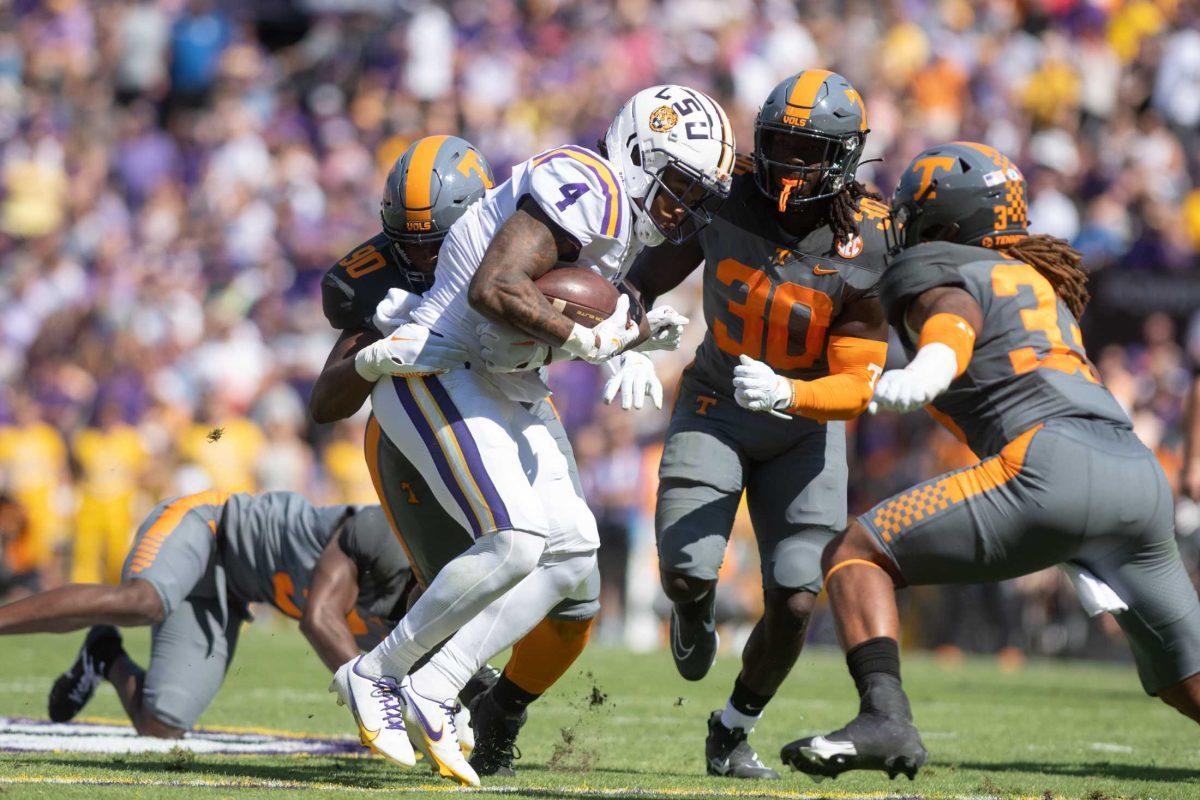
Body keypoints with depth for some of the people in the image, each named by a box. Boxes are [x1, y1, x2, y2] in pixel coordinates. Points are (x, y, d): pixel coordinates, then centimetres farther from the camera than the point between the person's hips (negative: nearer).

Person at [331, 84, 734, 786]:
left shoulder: (619, 214, 14)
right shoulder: (586, 187, -18)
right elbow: (494, 290, -29)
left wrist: (639, 334, 4)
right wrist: (585, 339, -21)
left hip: (500, 389, 11)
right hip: (436, 370, -11)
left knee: (573, 550, 2)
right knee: (515, 539, -21)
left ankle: (432, 693, 2)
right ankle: (376, 675, -5)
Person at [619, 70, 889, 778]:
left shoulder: (867, 250, -21)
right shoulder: (727, 197, -15)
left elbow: (857, 386, -21)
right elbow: (650, 275, 1)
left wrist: (784, 394, -39)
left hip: (804, 423, -1)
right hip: (716, 408, 1)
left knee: (795, 603, -9)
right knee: (686, 572, -18)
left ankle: (732, 733, 18)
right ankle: (696, 607, 23)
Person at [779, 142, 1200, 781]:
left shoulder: (933, 272, 10)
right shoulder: (1039, 280, 35)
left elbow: (955, 317, -12)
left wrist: (921, 372, -31)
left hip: (1052, 463, -7)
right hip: (1144, 473, 7)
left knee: (855, 556, 1)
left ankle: (884, 717, -20)